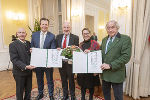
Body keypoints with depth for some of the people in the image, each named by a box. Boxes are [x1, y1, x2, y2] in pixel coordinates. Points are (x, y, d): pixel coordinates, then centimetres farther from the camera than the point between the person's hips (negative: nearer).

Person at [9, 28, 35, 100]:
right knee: (20, 90, 14)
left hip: (29, 71, 5)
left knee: (29, 89, 20)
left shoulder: (28, 43, 6)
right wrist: (25, 66, -27)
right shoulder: (13, 45, -11)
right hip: (19, 72, -5)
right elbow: (14, 59, -18)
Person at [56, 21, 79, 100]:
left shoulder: (75, 37, -6)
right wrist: (57, 49, -13)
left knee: (71, 79, 14)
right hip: (61, 61, 4)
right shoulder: (58, 37, 5)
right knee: (63, 79, 20)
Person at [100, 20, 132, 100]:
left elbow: (126, 57, -18)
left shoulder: (125, 39, -9)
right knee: (105, 93, 21)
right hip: (104, 73, 6)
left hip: (116, 74, -5)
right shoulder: (104, 39, 11)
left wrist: (110, 65, -21)